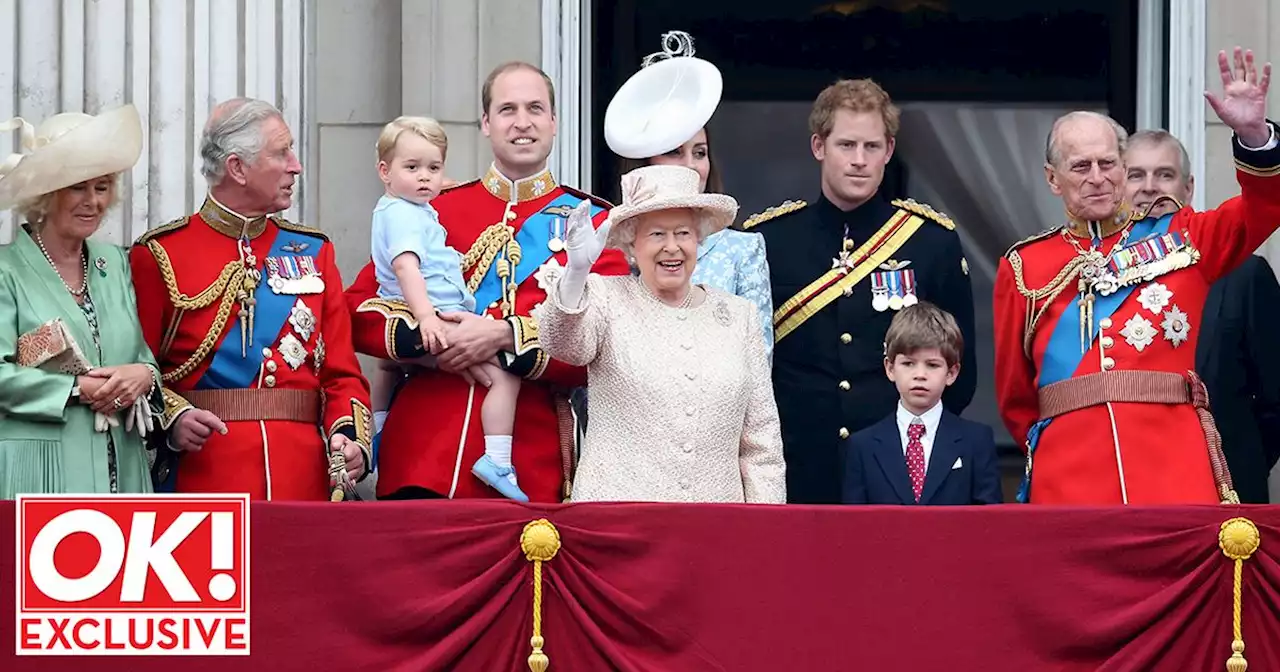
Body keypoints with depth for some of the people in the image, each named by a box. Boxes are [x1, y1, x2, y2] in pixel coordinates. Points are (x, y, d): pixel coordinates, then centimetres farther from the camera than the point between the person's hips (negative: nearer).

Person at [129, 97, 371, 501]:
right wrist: (172, 419, -20)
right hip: (202, 481, -3)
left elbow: (342, 374, 10)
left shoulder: (312, 252, 14)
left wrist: (350, 438, -8)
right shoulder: (159, 256, 2)